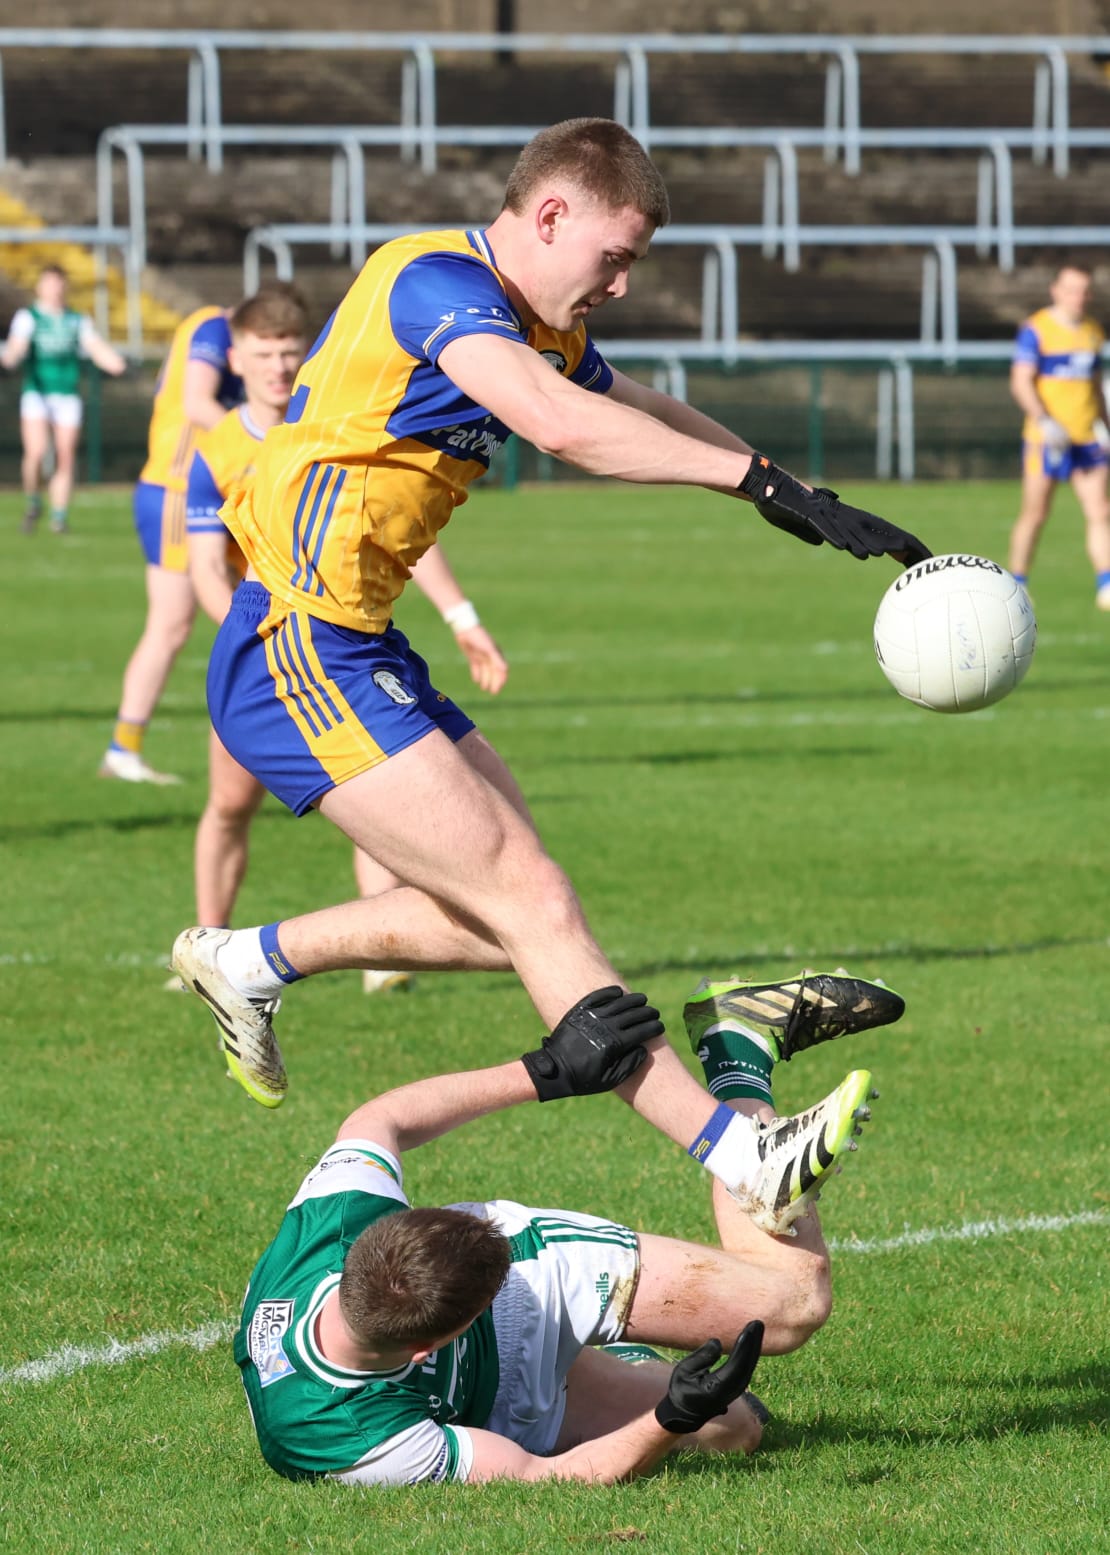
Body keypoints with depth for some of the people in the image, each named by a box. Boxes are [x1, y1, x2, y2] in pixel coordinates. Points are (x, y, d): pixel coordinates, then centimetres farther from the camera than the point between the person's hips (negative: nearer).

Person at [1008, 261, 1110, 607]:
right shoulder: (1036, 329, -6)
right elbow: (1021, 382, -12)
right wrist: (1045, 421, -23)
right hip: (1046, 437, -5)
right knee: (1035, 513, 0)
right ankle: (1016, 587, 14)